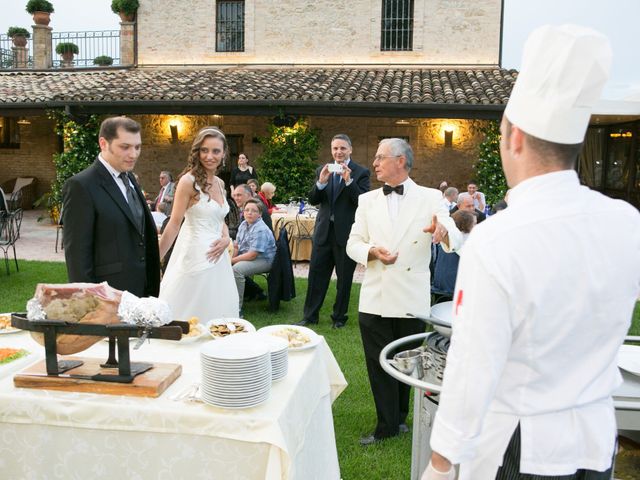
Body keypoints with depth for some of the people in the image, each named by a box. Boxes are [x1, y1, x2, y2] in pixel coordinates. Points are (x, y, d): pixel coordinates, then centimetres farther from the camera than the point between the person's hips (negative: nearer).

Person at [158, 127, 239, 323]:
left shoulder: (220, 183, 11)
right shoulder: (188, 181, -10)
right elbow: (174, 225, -11)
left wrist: (226, 238, -2)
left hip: (217, 255, 7)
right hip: (195, 255, -7)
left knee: (217, 311, 13)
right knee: (190, 317, 1)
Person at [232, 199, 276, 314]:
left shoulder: (261, 230, -22)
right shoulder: (244, 224, 5)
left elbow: (252, 255, -25)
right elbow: (236, 245, 10)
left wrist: (232, 260, -20)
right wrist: (231, 257, -10)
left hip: (263, 260, -9)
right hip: (244, 256, 9)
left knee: (237, 269, -32)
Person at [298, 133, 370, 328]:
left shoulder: (361, 173, -4)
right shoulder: (322, 170, 8)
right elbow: (312, 200, 3)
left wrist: (349, 181, -24)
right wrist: (320, 182, -15)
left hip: (346, 232, -3)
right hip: (324, 230, 3)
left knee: (344, 278, 8)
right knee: (316, 274, 7)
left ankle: (339, 317, 23)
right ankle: (310, 316, 19)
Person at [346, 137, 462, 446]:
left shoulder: (430, 198, -3)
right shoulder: (368, 200, 6)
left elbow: (455, 240, -12)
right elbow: (353, 244, 6)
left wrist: (443, 232, -36)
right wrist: (372, 252, -16)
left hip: (412, 301, -2)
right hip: (375, 300, 2)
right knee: (379, 365, 8)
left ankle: (398, 418, 37)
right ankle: (388, 425, 25)